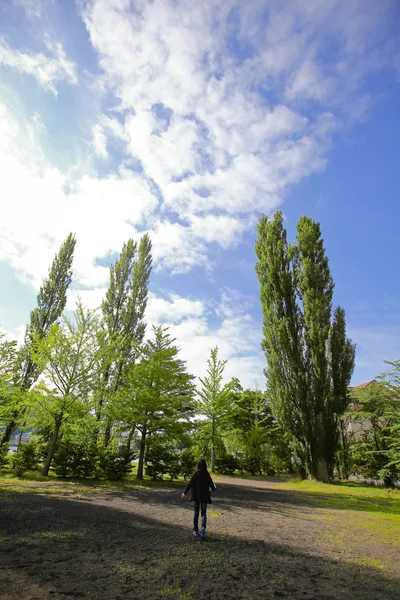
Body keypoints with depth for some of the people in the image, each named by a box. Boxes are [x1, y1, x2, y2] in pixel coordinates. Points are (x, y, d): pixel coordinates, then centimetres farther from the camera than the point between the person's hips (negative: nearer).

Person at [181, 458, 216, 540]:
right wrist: (213, 488, 22)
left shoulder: (195, 474, -11)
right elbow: (211, 485, -2)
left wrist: (184, 493, 6)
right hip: (204, 496, -1)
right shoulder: (207, 475, -10)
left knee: (196, 513, 17)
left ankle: (195, 531, 21)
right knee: (203, 513, 9)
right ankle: (203, 528, -15)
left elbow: (189, 484, -7)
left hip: (196, 496, 1)